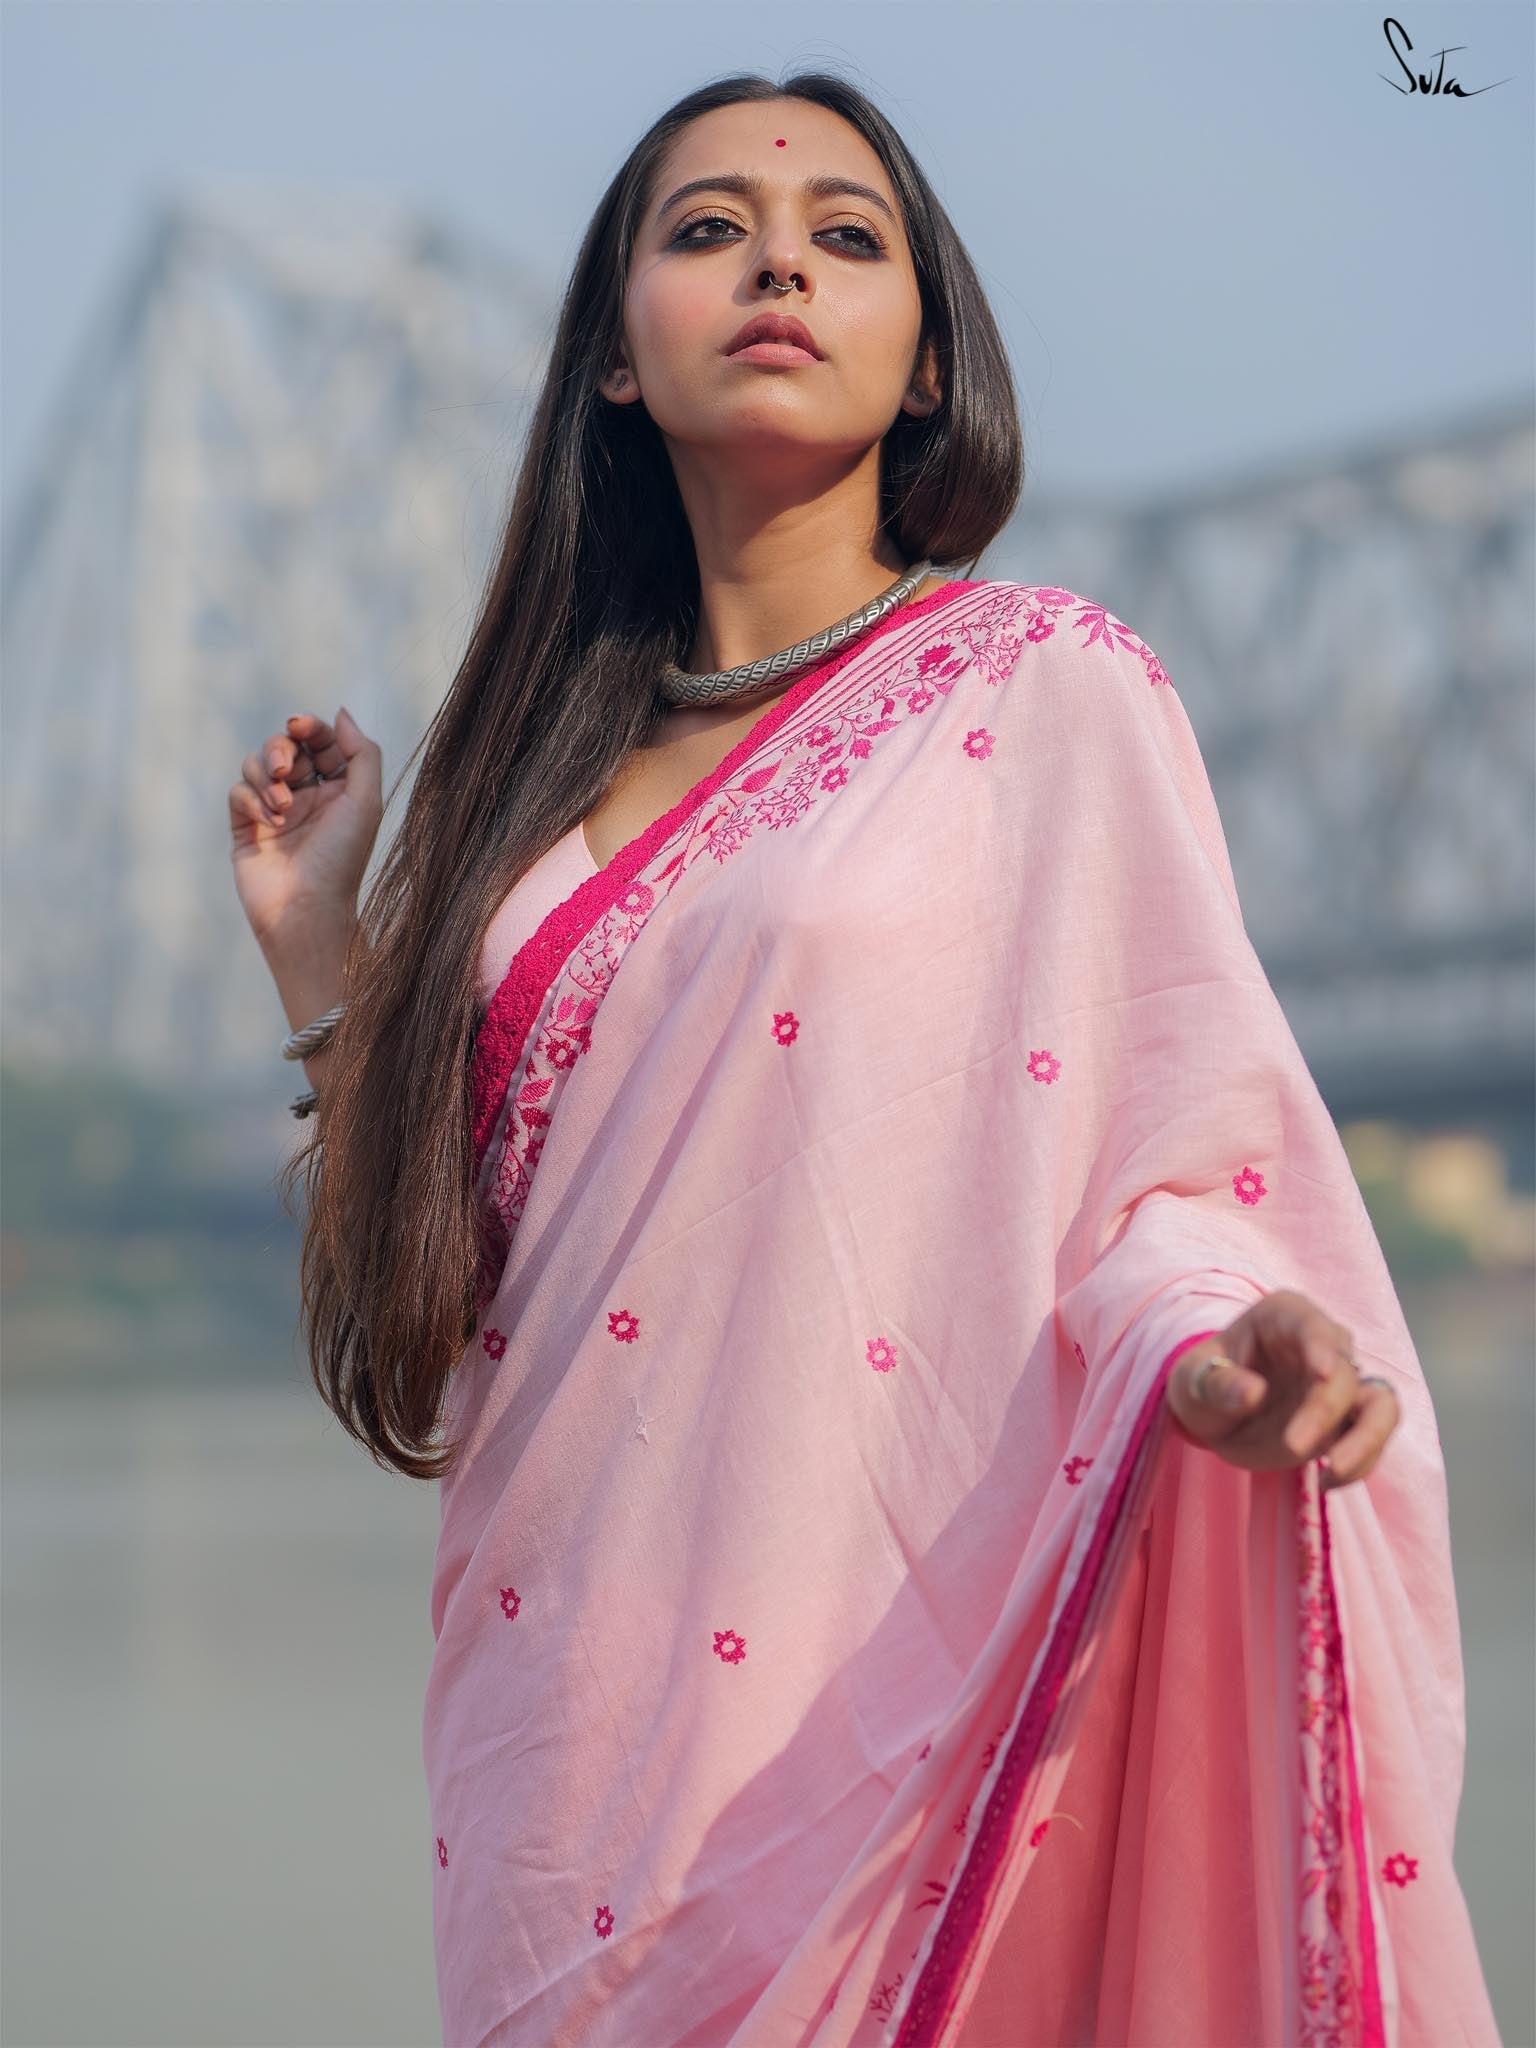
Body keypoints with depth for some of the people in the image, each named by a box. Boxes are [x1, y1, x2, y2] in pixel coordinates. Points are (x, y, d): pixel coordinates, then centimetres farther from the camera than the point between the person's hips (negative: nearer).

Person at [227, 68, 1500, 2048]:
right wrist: (313, 934, 11)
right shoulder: (560, 751, 13)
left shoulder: (1046, 684, -1)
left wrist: (1217, 1356, -29)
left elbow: (1162, 1163, -8)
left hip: (870, 1705, -4)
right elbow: (445, 1298, 13)